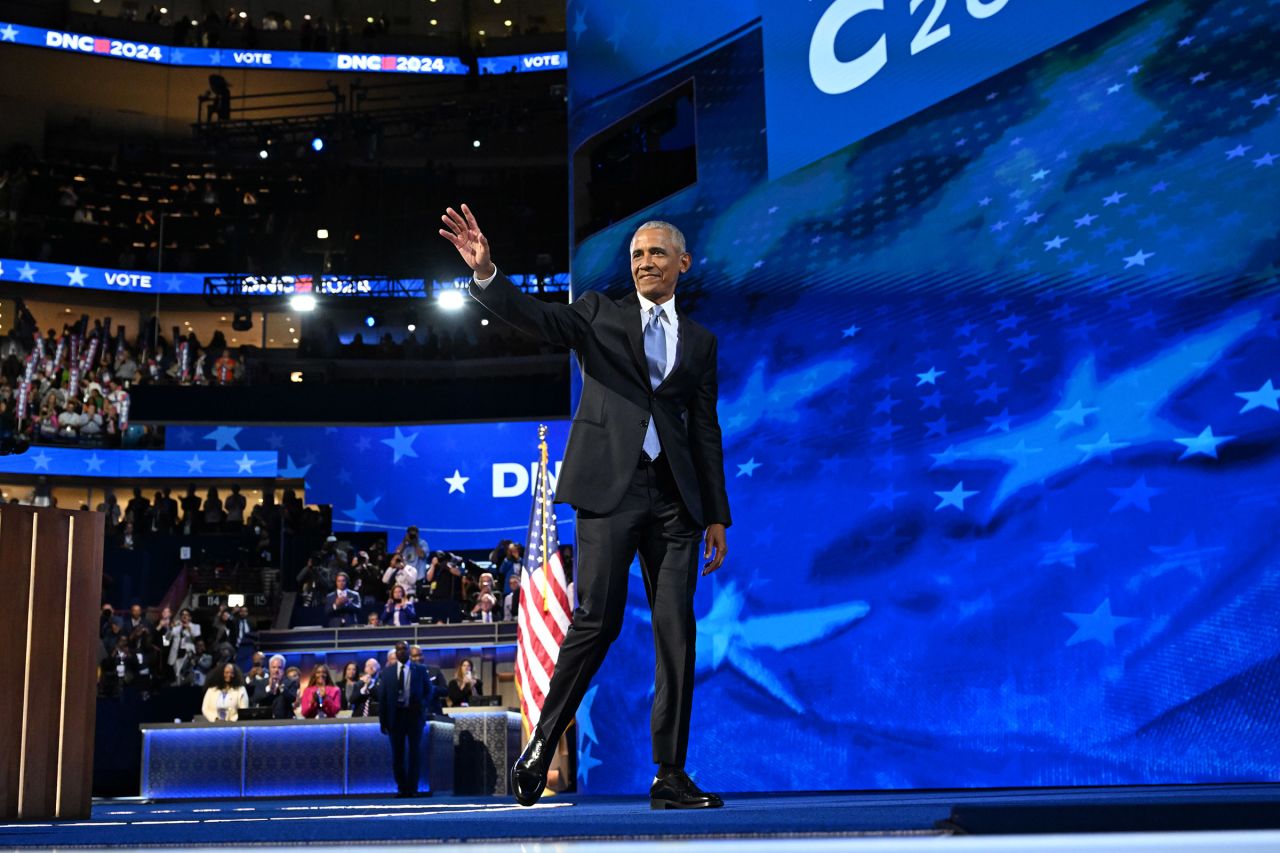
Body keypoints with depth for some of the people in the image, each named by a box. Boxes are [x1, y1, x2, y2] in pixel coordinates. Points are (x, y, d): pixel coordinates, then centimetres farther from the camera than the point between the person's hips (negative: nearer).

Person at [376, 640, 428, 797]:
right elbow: (382, 697, 4)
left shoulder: (420, 670, 3)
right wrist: (383, 721, -1)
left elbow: (428, 691, 7)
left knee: (414, 753, 2)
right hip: (396, 715, 1)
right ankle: (401, 788, 14)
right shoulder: (387, 671, 5)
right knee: (397, 755, 5)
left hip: (414, 714, -1)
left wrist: (422, 703, -14)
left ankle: (412, 789, 7)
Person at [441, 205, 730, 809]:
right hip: (610, 485, -3)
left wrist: (717, 515, 12)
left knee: (677, 631, -1)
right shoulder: (599, 312, 11)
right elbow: (536, 317, -7)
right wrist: (486, 273, -26)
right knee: (597, 619, -10)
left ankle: (670, 777, 4)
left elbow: (706, 432, 16)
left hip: (674, 497, 3)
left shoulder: (699, 341, 18)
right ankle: (543, 741, 8)